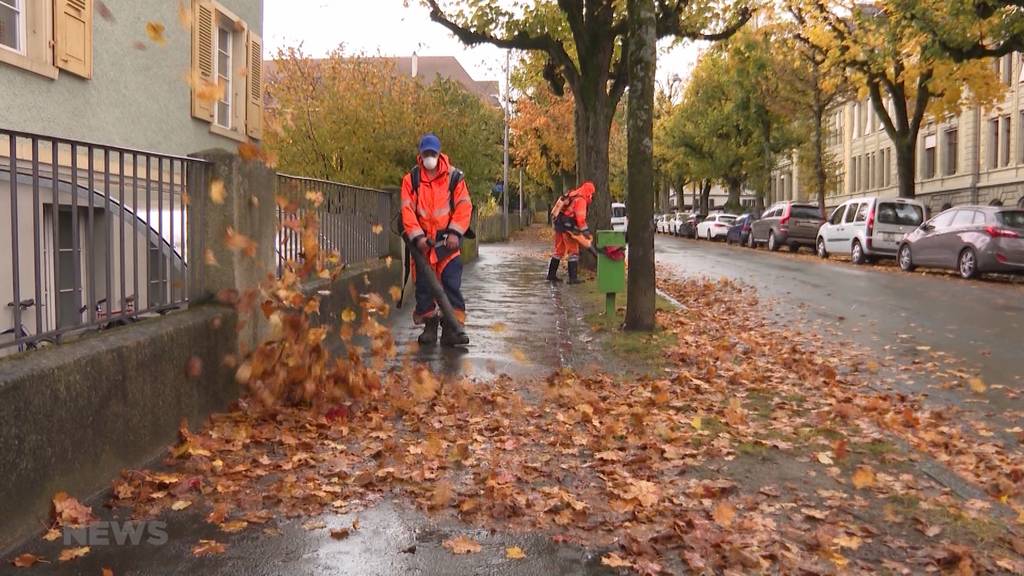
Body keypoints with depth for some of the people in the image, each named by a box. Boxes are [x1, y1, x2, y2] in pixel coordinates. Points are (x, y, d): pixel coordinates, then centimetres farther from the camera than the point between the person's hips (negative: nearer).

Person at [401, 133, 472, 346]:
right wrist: (417, 237, -14)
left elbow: (464, 206, -2)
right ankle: (429, 325, 16)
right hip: (422, 241, 2)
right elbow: (407, 210, -2)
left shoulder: (454, 176, 1)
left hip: (448, 241, -1)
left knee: (452, 284, -7)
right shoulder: (411, 179, 4)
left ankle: (453, 326, -5)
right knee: (423, 285, 5)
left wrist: (455, 232, -13)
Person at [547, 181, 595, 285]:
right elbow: (580, 218, -22)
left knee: (559, 251, 17)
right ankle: (573, 278, -5)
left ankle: (551, 274, 22)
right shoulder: (581, 200, -13)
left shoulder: (571, 195, 14)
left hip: (559, 225, 9)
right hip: (567, 227, -9)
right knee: (573, 252, -3)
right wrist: (585, 230, -18)